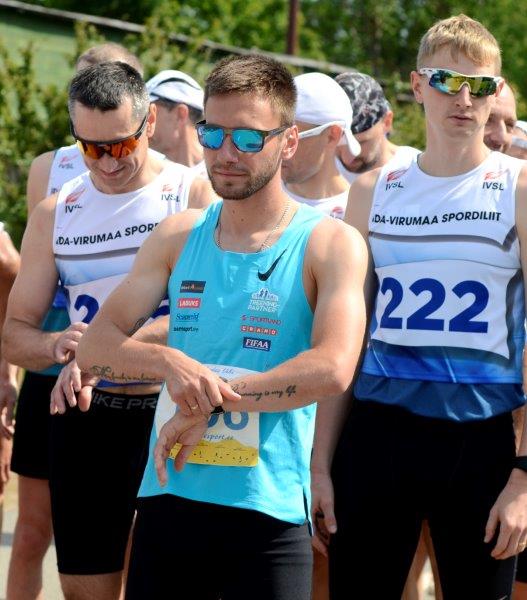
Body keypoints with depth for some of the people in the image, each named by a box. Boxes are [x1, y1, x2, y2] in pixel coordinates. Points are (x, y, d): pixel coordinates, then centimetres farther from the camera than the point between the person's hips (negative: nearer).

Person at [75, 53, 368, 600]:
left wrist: (203, 403, -16)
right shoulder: (177, 237, 10)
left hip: (268, 509, -4)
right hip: (167, 499, 4)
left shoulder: (329, 244, -4)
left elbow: (332, 369, -18)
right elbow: (94, 345, 4)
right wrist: (169, 362, -17)